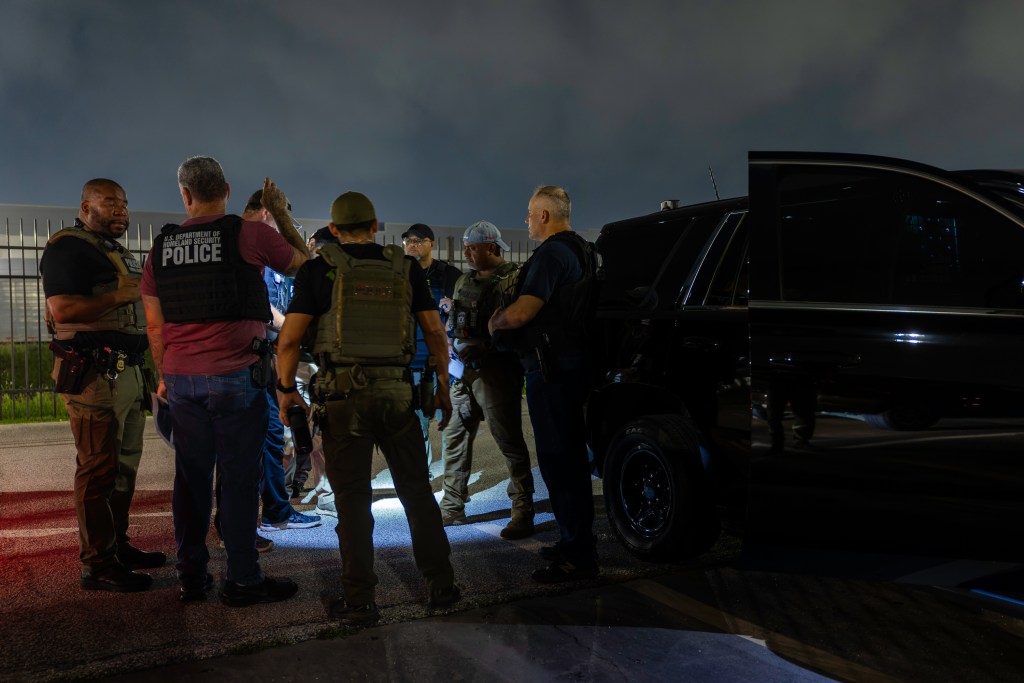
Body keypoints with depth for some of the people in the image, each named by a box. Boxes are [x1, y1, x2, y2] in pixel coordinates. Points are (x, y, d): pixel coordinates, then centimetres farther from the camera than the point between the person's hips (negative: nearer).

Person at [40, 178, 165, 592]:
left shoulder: (119, 254, 22)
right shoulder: (68, 248, -8)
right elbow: (62, 310, -21)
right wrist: (117, 295, -19)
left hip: (127, 372, 10)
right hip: (93, 375, -10)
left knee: (124, 465, 15)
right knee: (98, 470, -7)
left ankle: (117, 545, 27)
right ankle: (97, 565, 0)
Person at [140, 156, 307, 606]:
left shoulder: (162, 245, 8)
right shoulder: (249, 235, -6)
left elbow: (154, 323, 12)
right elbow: (303, 264, 9)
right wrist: (281, 214, 16)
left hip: (182, 378, 5)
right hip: (236, 376, -5)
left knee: (191, 476, 11)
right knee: (239, 476, 0)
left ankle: (191, 577, 18)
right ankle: (243, 580, 5)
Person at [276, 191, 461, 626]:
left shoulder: (319, 271, 0)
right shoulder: (404, 268, 7)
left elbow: (289, 339, -3)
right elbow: (435, 333, 6)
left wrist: (285, 388, 9)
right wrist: (442, 386, 14)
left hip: (343, 395, -2)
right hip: (397, 393, 2)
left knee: (352, 498, 4)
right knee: (416, 489, 13)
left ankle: (359, 601, 8)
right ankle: (440, 584, 19)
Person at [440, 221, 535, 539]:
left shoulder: (512, 279, -7)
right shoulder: (465, 281, 19)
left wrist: (480, 348, -21)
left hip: (494, 371, -8)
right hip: (462, 369, 8)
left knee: (509, 440, -6)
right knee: (455, 437, 9)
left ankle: (523, 512, -1)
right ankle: (452, 507, 20)